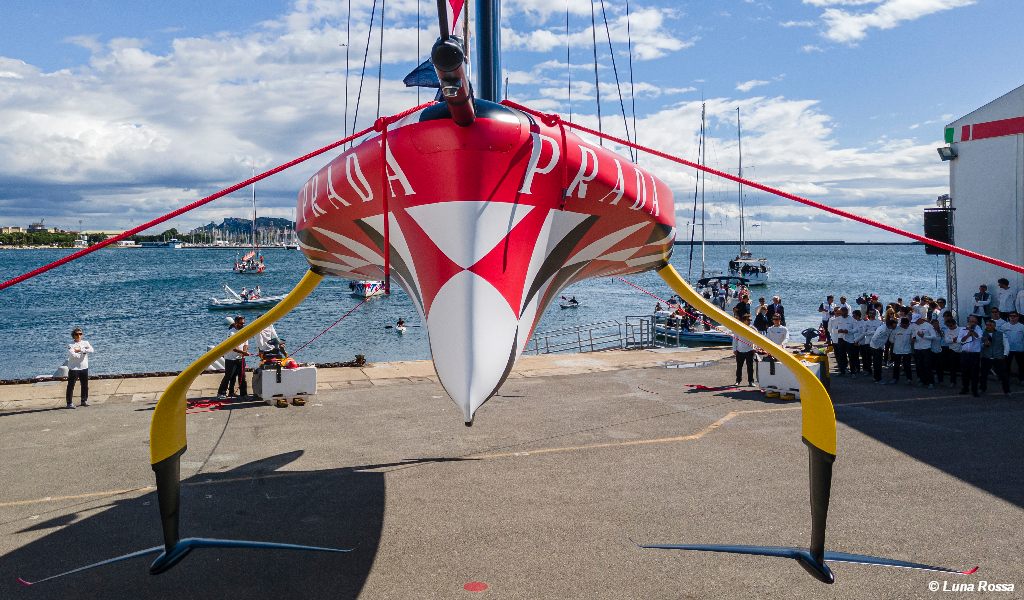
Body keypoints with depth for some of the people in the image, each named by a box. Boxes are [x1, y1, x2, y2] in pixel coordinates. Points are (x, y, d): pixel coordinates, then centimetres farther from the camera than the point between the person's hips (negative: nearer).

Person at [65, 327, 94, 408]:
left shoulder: (85, 343, 6)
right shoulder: (71, 345, -6)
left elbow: (91, 350, -13)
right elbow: (72, 355, -22)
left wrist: (80, 350, -18)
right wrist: (83, 353, -14)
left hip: (84, 367, 4)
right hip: (73, 368, -4)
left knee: (85, 385, 13)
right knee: (71, 386, -2)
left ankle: (84, 400, 27)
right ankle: (69, 402, 5)